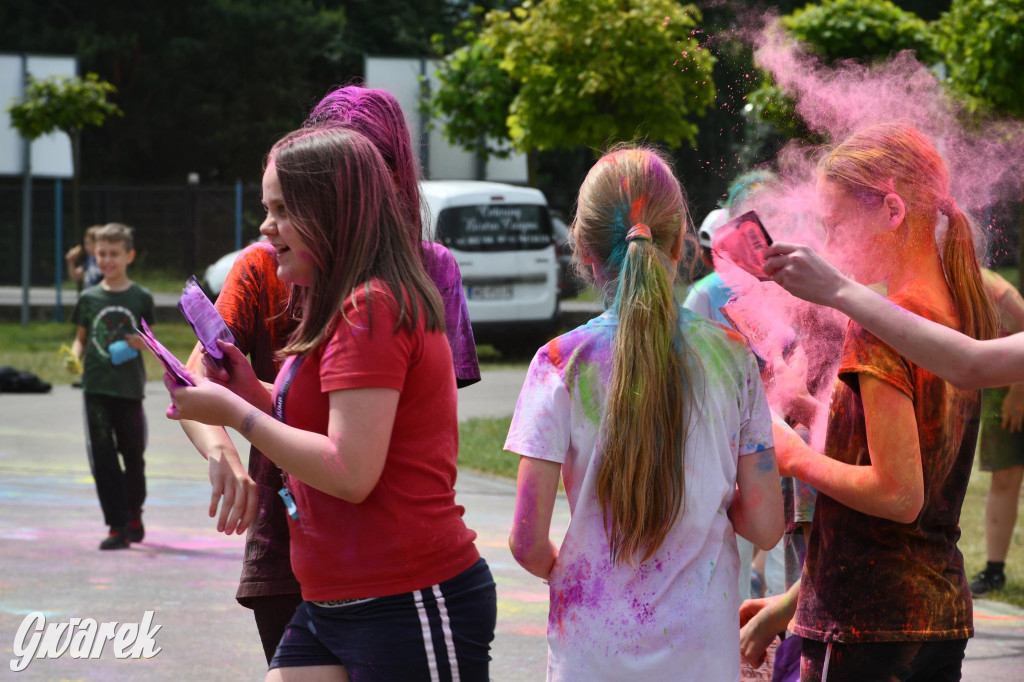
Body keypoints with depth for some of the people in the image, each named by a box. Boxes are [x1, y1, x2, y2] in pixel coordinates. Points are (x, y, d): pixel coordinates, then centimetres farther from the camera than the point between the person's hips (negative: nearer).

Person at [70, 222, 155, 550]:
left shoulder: (141, 298, 2)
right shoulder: (89, 298, 5)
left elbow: (148, 341, 9)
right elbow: (81, 338, 12)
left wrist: (143, 344, -13)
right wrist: (75, 356, -8)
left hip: (130, 388, -1)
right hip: (96, 387, 1)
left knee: (133, 455, 9)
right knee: (102, 457, -7)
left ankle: (134, 514, 33)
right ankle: (118, 526, -6)